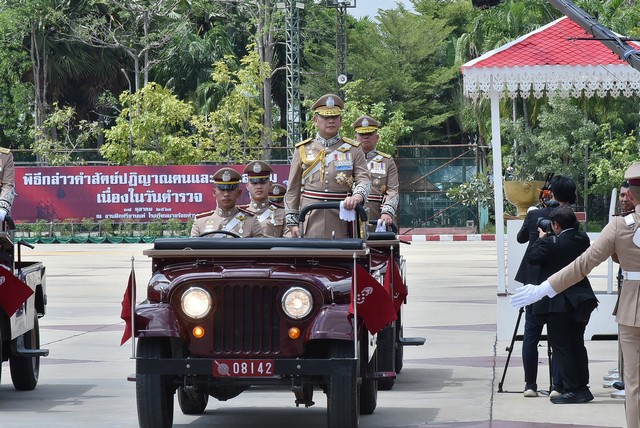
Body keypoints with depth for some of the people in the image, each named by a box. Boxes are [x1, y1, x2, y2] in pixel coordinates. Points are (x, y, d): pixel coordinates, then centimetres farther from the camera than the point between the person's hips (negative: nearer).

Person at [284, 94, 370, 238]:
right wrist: (292, 222, 3)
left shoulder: (353, 150, 9)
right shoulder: (303, 150, 10)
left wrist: (357, 196, -25)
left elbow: (364, 179, -2)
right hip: (311, 222, 0)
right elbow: (293, 189, 10)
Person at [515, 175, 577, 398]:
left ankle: (530, 384, 8)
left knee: (531, 333, 9)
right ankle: (557, 386, -2)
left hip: (534, 280, 2)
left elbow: (521, 238, 15)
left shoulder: (534, 215, -3)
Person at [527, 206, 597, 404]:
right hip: (580, 302, 7)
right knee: (577, 345, 14)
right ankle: (582, 388, 15)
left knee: (560, 346, -1)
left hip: (558, 303, -7)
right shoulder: (583, 240, 2)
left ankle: (572, 389, -4)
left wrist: (541, 238, 4)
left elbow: (533, 257, -11)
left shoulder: (552, 242, -17)